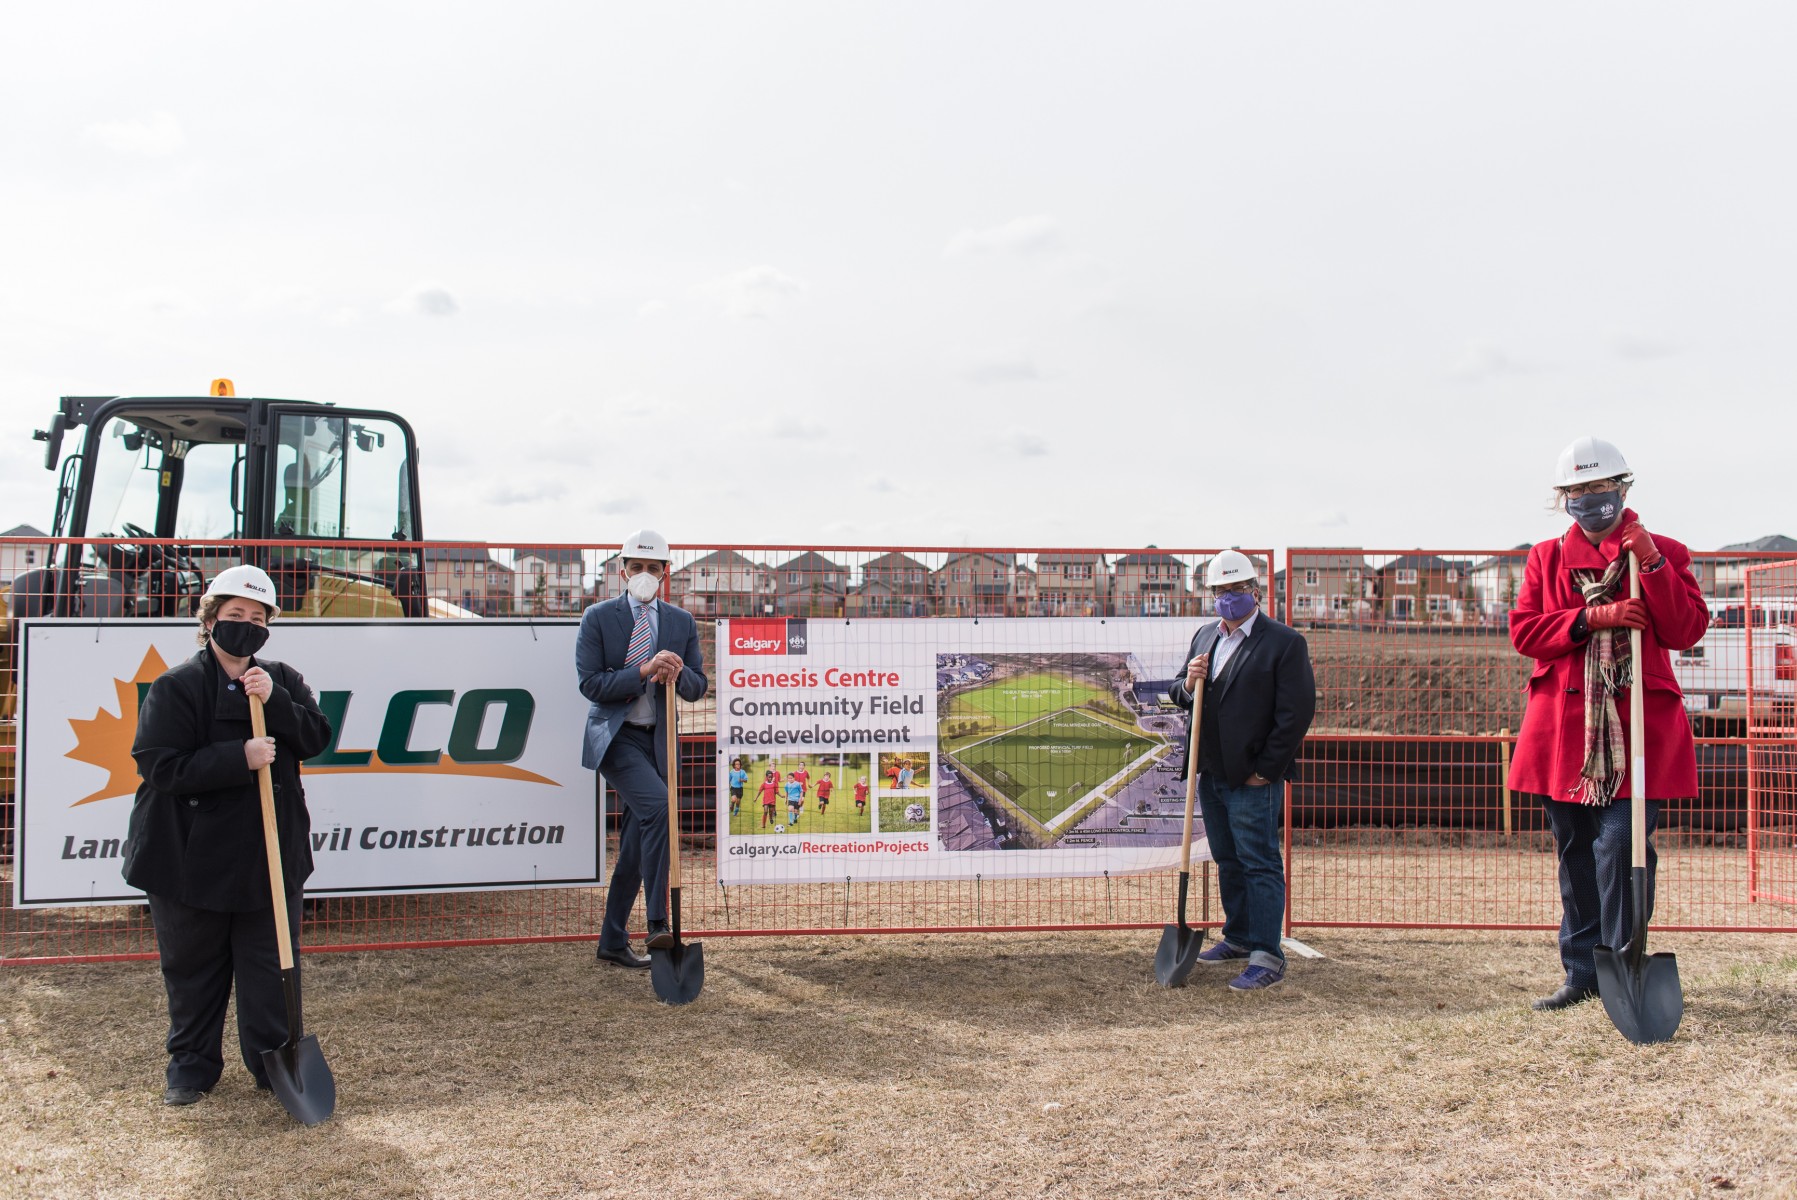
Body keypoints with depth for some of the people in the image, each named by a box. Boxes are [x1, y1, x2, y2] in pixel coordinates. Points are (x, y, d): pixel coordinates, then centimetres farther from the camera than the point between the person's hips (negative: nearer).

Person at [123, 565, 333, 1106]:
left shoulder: (282, 680, 6)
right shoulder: (175, 687, -7)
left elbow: (317, 738, -4)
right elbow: (160, 766, -16)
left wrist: (274, 701, -20)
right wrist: (240, 758, -23)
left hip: (269, 856, 2)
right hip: (190, 855, -2)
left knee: (272, 966, 7)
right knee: (192, 968, 11)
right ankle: (192, 1063, 27)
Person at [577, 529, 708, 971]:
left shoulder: (682, 622, 9)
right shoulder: (598, 617, -2)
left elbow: (698, 687, 9)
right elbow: (590, 682, -10)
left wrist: (677, 673, -14)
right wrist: (644, 671, -21)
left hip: (657, 739, 5)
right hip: (615, 736, -5)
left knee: (635, 844, 8)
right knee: (657, 804, -28)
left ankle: (613, 942, 21)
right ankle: (658, 922, -26)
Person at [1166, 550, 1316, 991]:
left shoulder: (1284, 642, -9)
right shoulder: (1205, 637, 14)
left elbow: (1297, 712, -13)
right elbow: (1181, 697, 19)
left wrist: (1264, 770, -14)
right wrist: (1189, 683, -6)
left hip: (1253, 777, -7)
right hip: (1211, 772, 7)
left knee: (1260, 864, -5)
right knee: (1228, 860, 17)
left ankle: (1267, 957, -1)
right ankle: (1238, 937, 29)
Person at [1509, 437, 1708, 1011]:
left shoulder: (1663, 552, 7)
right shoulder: (1546, 558, 12)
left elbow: (1687, 631, -6)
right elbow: (1523, 630, -1)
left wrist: (1651, 563, -16)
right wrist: (1594, 616, -14)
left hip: (1640, 726, -3)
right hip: (1563, 727, 3)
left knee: (1620, 845, -13)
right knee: (1576, 854, 8)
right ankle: (1582, 974, 18)